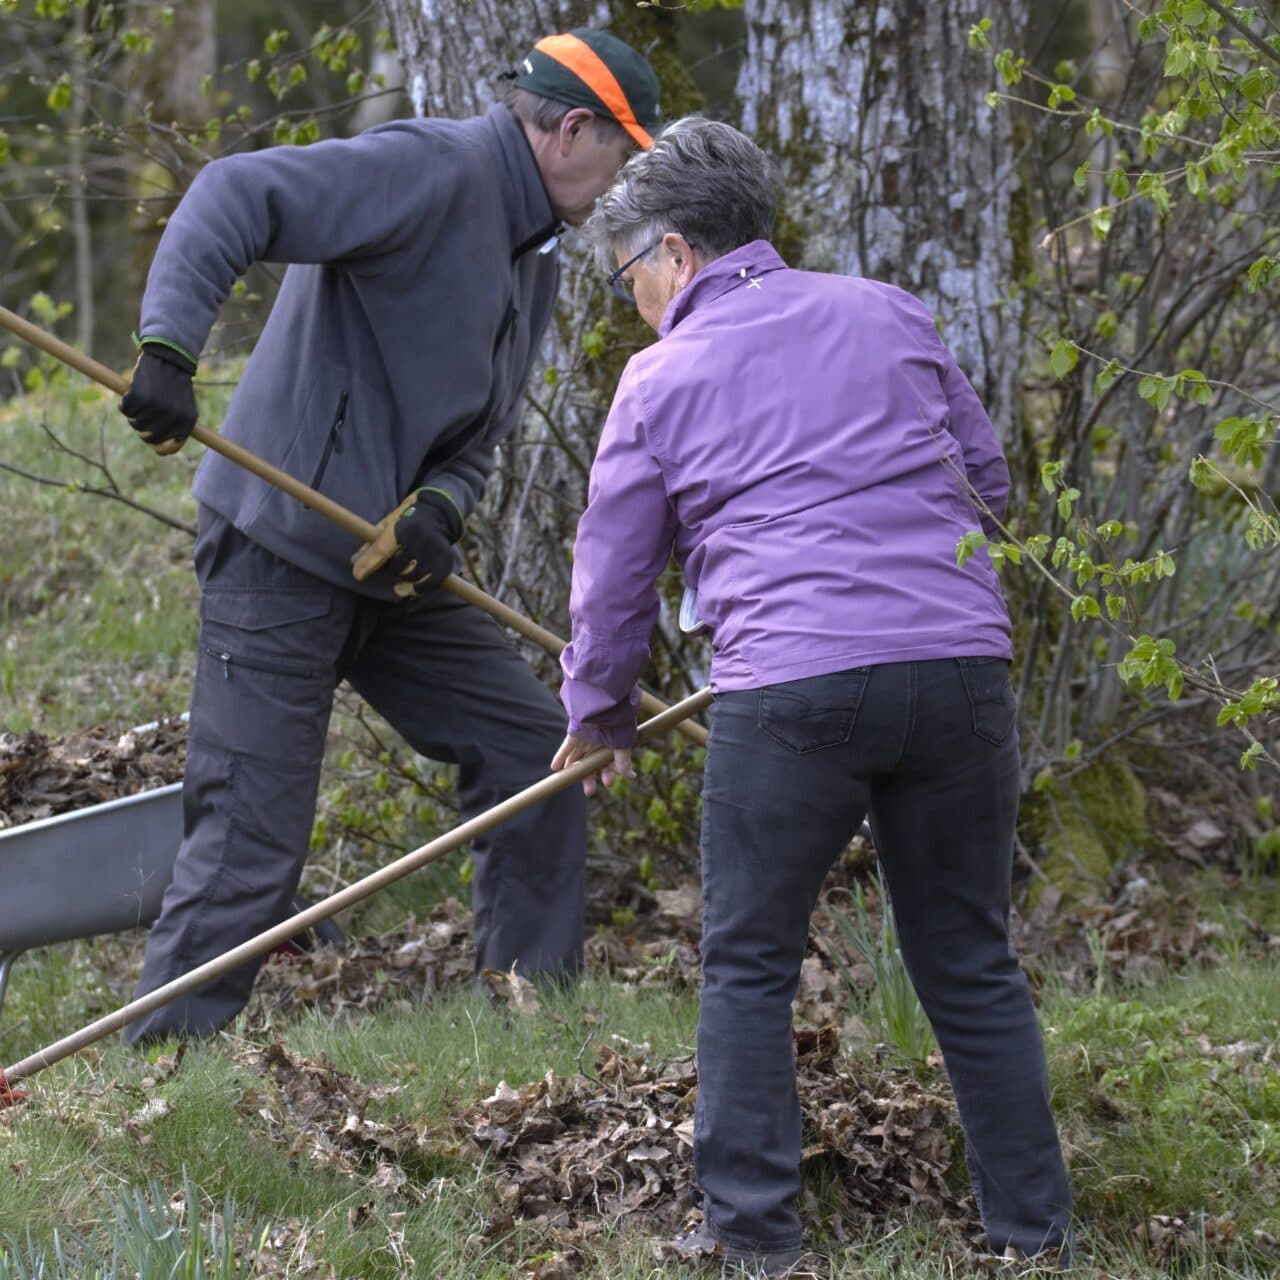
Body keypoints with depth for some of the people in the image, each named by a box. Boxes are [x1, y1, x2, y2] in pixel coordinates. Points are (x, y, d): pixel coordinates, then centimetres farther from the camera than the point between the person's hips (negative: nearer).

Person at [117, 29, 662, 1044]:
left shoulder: (535, 259, 15)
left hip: (396, 568, 9)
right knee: (252, 841, -9)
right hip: (282, 551, -9)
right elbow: (235, 197, -25)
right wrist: (169, 348, -38)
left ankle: (533, 1002, 22)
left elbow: (478, 432, 14)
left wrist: (442, 504, -9)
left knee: (533, 749, 10)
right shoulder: (434, 170, -15)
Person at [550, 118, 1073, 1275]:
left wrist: (600, 716, 29)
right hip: (961, 662, 4)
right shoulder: (889, 315, 14)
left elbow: (614, 574, 13)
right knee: (973, 965, 13)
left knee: (750, 966, 11)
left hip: (790, 691, -3)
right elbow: (988, 481, 21)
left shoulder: (663, 379, 7)